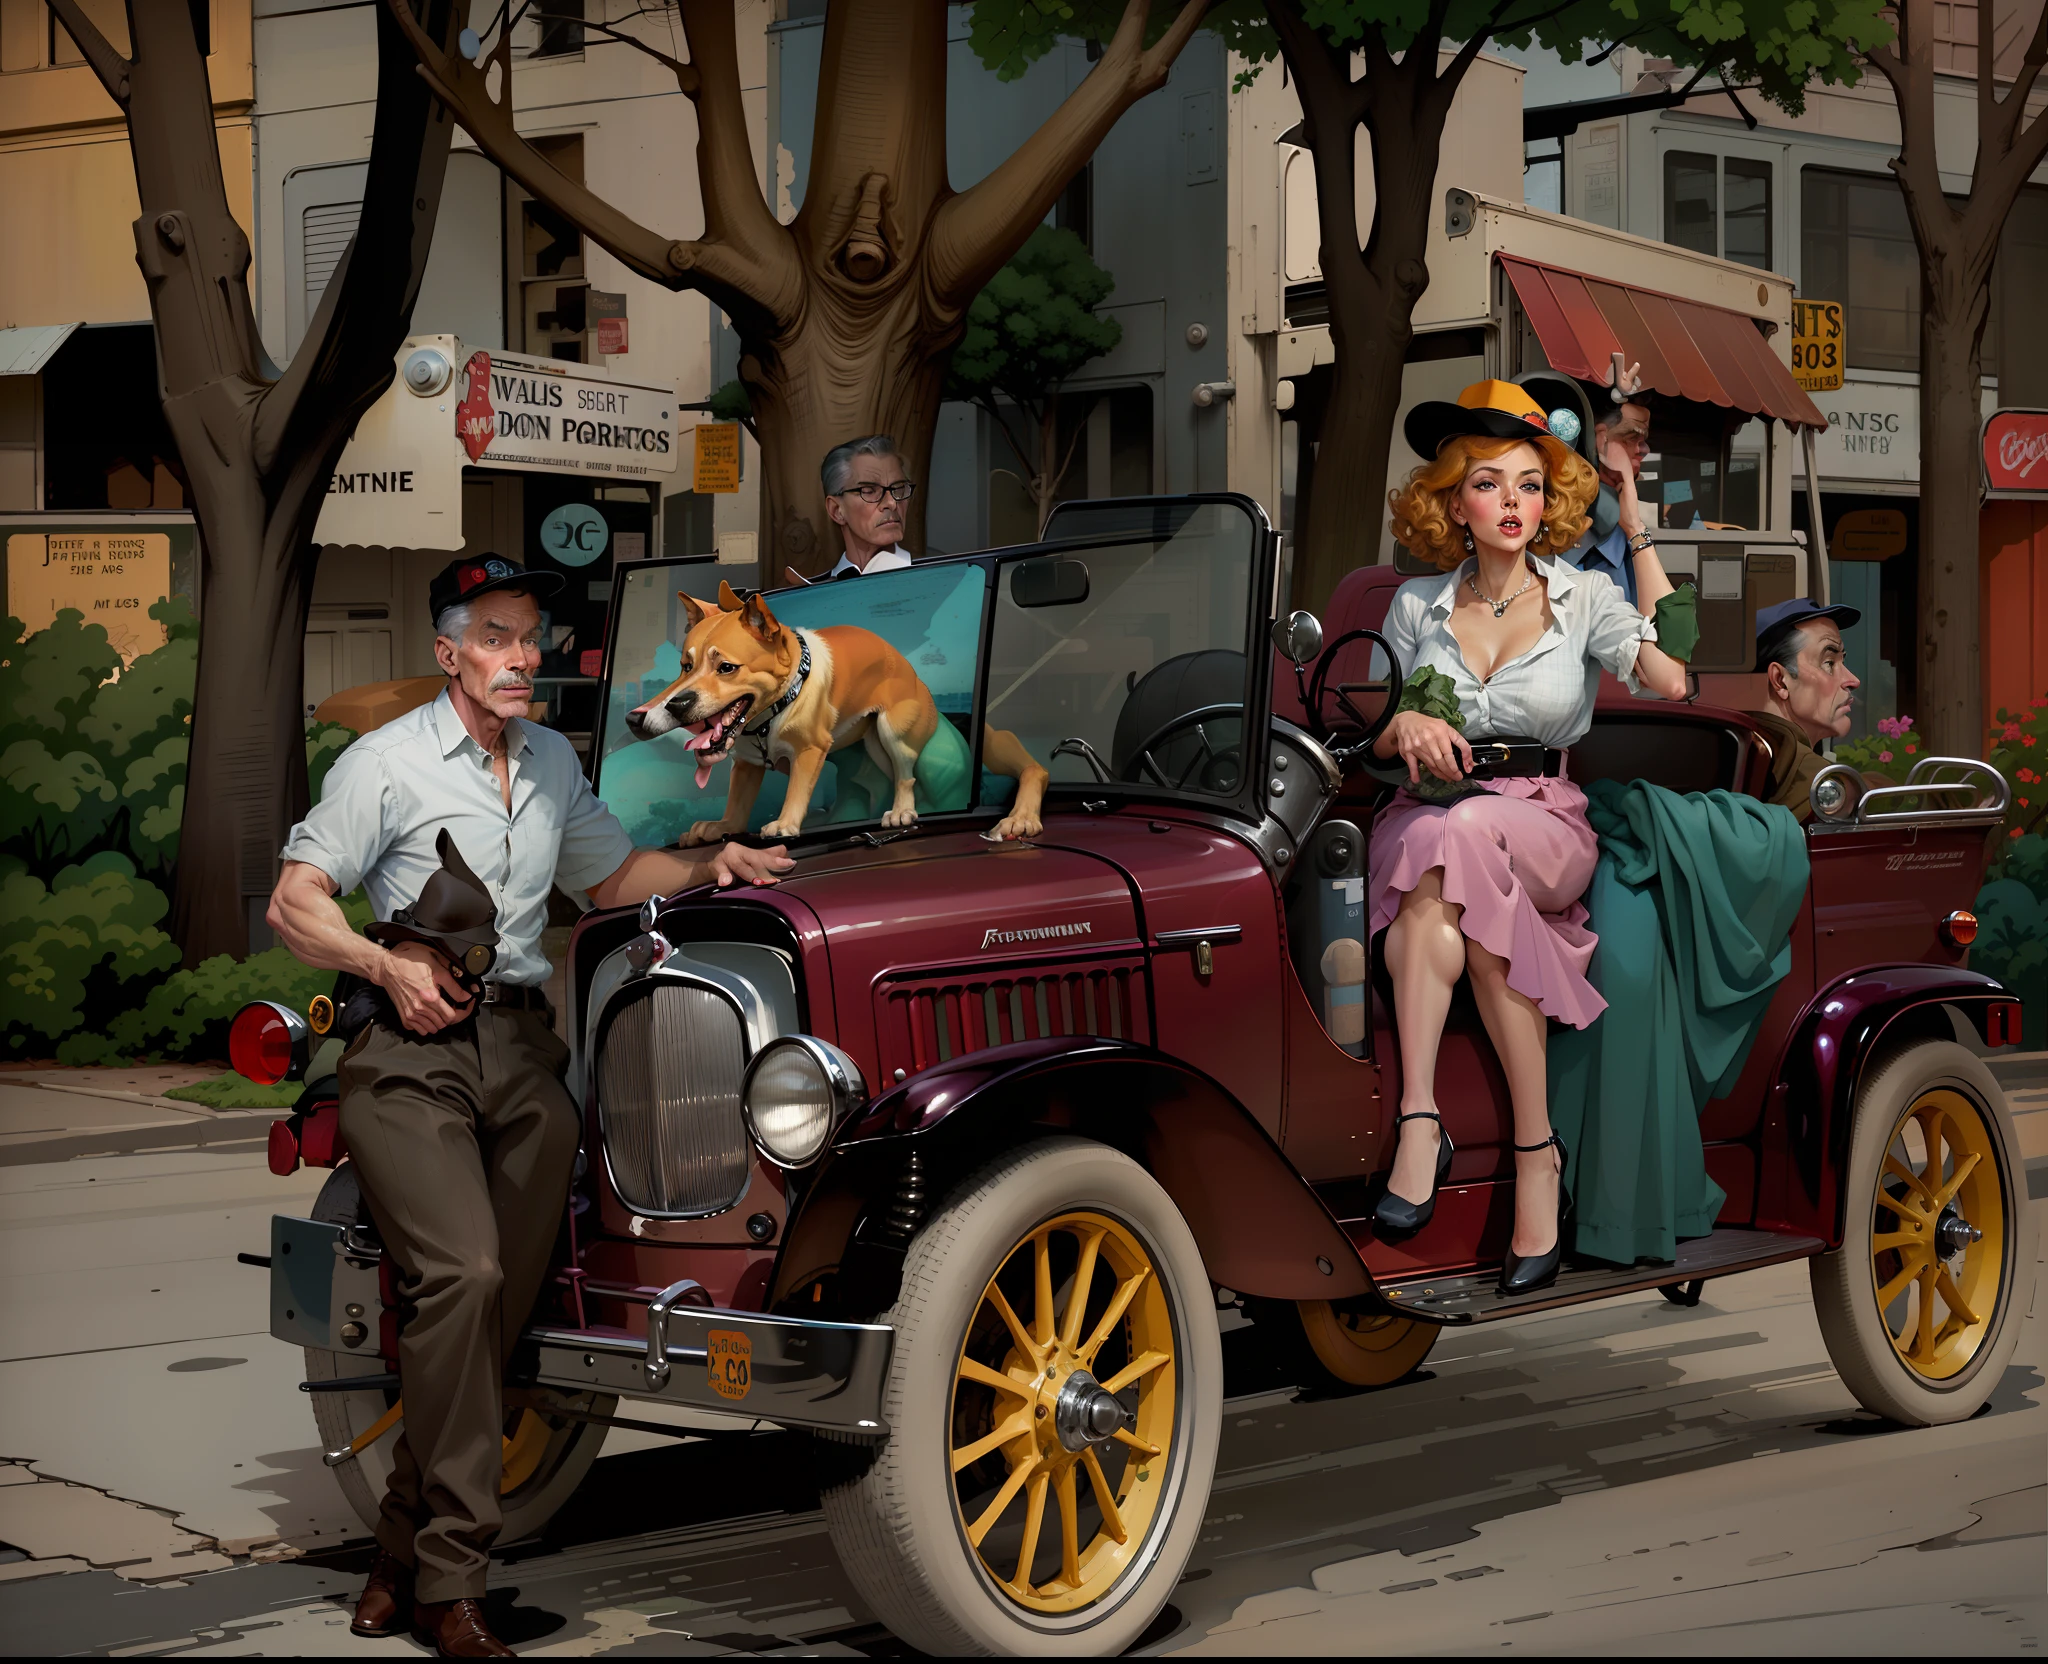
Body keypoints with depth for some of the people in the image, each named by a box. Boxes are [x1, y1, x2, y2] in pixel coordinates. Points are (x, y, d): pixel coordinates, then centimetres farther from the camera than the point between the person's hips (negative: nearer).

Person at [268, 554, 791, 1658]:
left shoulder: (552, 761, 20)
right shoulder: (387, 762, 0)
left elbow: (610, 875, 33)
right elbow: (293, 904, -2)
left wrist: (710, 866, 16)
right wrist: (390, 964, -17)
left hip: (522, 1048, 6)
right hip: (411, 1052, -6)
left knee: (502, 1300, -3)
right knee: (462, 1274, -24)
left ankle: (402, 1561, 9)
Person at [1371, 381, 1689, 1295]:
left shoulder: (1583, 599, 5)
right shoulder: (1416, 604, 12)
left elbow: (1673, 680, -13)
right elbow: (1377, 740, 17)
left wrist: (1637, 524, -7)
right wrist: (1404, 726, -10)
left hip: (1548, 826, -1)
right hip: (1427, 820, 2)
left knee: (1463, 834, -38)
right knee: (1472, 894, -37)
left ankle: (1420, 1119, -33)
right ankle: (1534, 1152, -34)